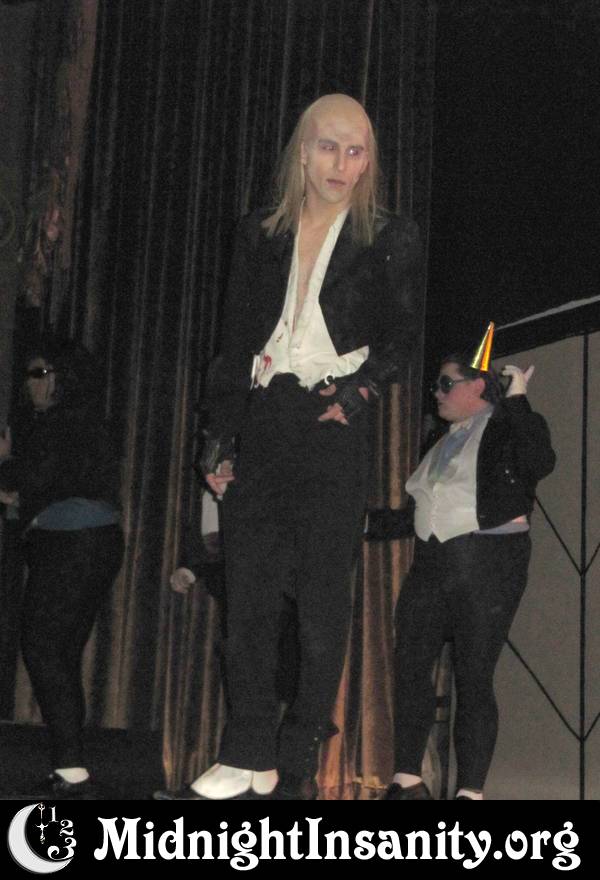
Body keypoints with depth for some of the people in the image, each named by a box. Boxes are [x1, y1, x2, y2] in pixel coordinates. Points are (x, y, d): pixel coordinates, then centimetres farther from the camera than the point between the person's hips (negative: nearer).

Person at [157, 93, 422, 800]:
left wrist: (356, 394, -13)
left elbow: (402, 340, 4)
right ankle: (248, 756, 12)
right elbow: (234, 343, 12)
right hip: (261, 424, 4)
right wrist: (218, 441, 6)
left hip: (332, 431, -3)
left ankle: (298, 759, 12)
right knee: (247, 594, 3)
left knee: (322, 599, 0)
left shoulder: (390, 240, 3)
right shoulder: (260, 236, 12)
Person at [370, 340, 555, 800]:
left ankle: (470, 791, -1)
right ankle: (408, 780, 12)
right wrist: (371, 522, 23)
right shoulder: (446, 442, 23)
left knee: (473, 677, -7)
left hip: (486, 564, -8)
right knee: (410, 667, 3)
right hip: (432, 565, 8)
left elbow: (540, 464, -22)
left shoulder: (508, 426, 0)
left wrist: (517, 400, -18)